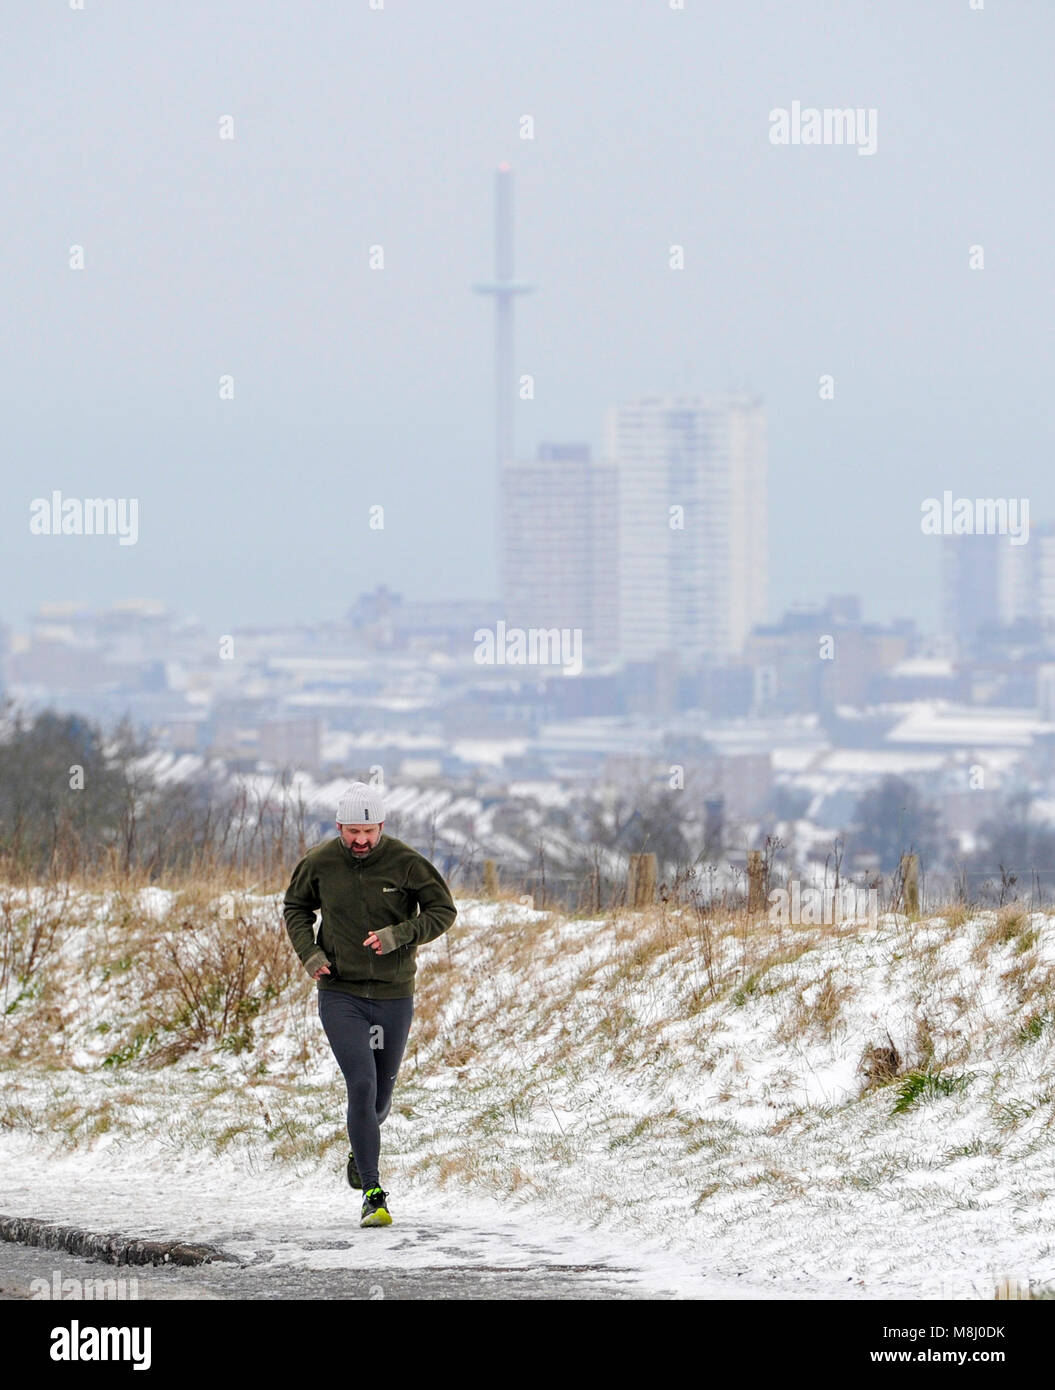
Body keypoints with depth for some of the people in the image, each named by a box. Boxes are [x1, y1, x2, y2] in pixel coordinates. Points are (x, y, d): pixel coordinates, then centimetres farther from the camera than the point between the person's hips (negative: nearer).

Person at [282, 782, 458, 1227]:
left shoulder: (405, 863, -10)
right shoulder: (319, 863, -5)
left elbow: (443, 910, -4)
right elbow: (295, 907, 12)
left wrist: (400, 934, -20)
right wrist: (308, 951, -6)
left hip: (393, 994, 1)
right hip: (340, 994, -1)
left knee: (381, 1092, 14)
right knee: (362, 1085, -16)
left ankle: (361, 1151, 48)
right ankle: (373, 1194, -13)